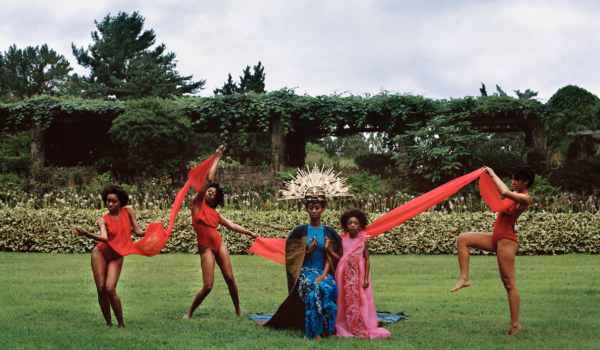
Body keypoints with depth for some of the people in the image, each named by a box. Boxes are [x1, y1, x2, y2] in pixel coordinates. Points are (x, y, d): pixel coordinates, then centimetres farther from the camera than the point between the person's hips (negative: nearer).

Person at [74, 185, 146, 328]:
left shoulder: (128, 211, -2)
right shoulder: (103, 220, -8)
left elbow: (137, 232, -2)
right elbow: (104, 238, -26)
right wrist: (87, 234, -42)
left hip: (116, 257, 0)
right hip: (101, 253, 0)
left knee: (110, 289, -15)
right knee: (101, 289, -5)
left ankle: (121, 324, -5)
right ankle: (108, 323, 9)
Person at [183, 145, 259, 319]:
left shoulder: (214, 212, 16)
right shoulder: (197, 203, 3)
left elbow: (230, 225, 23)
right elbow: (208, 179, -1)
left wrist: (250, 233, 23)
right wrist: (217, 158, 3)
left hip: (219, 244, 5)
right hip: (206, 247, -5)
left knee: (230, 278, 1)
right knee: (207, 286, -10)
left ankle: (238, 311, 14)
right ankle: (189, 312, 8)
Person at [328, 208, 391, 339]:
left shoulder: (363, 241, 0)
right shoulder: (344, 241, 8)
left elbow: (367, 260, 0)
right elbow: (341, 258, 11)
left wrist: (366, 278, -6)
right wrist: (329, 249, 3)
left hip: (359, 274, -2)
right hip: (345, 274, 2)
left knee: (360, 300, -1)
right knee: (345, 301, 3)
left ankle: (361, 329, 5)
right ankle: (345, 327, 9)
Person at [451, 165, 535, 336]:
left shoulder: (524, 199, -15)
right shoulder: (515, 194, 13)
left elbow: (505, 192, -34)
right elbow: (498, 191, 31)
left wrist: (493, 174, -22)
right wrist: (489, 175, 14)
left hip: (507, 241, -9)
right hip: (496, 239, 9)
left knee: (509, 283, -5)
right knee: (463, 239, 0)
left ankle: (515, 324, 2)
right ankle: (465, 278, -3)